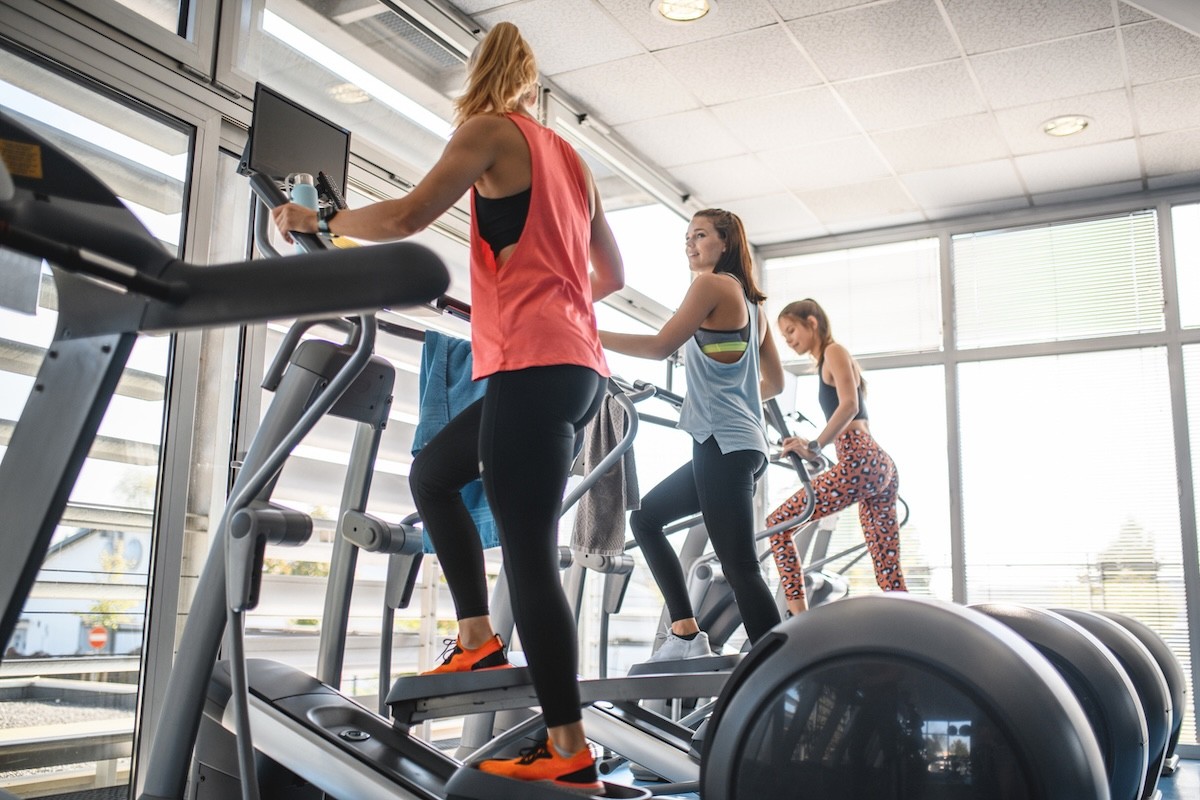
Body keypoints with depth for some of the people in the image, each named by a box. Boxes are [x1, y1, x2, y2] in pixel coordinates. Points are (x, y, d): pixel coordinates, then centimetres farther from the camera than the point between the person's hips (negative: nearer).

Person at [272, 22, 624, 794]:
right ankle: (480, 641, 20)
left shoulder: (490, 128, 1)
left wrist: (317, 220, 8)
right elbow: (612, 274, 25)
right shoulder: (569, 156, 22)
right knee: (432, 473, 22)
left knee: (529, 553, -8)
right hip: (576, 365, 9)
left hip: (535, 367, -8)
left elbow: (406, 217, -8)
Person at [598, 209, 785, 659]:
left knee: (740, 568, -12)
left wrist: (590, 335, -4)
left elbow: (660, 347, -9)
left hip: (723, 444, -10)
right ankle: (685, 633, 13)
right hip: (743, 444, 10)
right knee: (646, 517, 18)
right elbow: (775, 382, 23)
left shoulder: (712, 284, -3)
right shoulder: (751, 301, 20)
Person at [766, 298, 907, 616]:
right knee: (890, 574, 5)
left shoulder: (833, 351, 2)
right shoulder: (827, 361, 26)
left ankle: (798, 621, -9)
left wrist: (814, 446, -15)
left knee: (779, 523, -4)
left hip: (860, 462, -10)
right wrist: (811, 445, 21)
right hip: (881, 465, 10)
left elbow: (848, 405, -14)